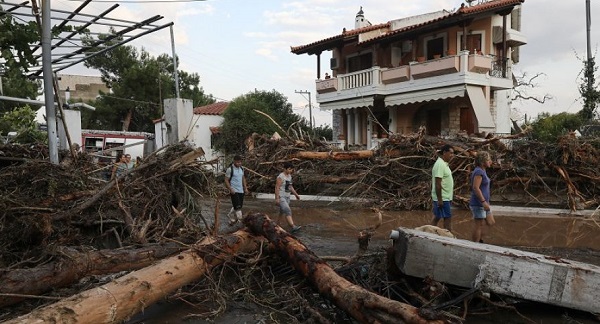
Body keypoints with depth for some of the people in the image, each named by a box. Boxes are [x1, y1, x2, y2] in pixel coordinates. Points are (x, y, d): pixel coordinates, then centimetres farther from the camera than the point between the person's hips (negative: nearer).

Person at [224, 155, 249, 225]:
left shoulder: (241, 168, 10)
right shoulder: (230, 169, -11)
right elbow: (226, 180, -9)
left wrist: (245, 188, 11)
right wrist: (230, 189, -19)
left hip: (241, 190, 7)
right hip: (234, 191, -7)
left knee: (240, 206, 12)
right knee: (237, 206, -12)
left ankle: (230, 216, 30)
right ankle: (241, 220, -6)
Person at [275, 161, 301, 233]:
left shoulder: (289, 176, 9)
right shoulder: (280, 177, -16)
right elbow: (277, 188, -18)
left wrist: (296, 194, 17)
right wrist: (277, 198, -21)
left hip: (287, 197, 9)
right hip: (281, 197, -9)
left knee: (282, 212, 15)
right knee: (288, 211, -19)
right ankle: (293, 227, -26)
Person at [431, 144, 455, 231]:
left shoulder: (443, 164, 14)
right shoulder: (440, 164, -18)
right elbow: (438, 184, -23)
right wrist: (440, 200, -23)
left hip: (444, 198, 10)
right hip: (443, 198, -10)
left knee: (436, 217, 12)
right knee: (448, 218, -5)